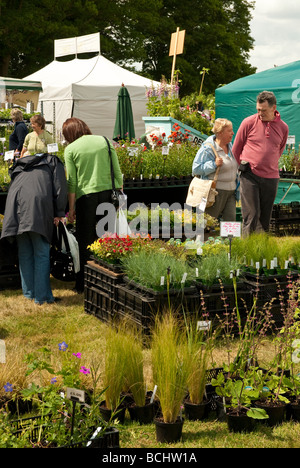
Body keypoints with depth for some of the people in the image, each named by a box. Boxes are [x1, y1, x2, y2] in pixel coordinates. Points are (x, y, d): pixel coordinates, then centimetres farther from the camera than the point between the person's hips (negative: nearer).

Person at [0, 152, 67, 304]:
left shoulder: (19, 166, 35)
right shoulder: (53, 162, 22)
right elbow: (59, 187, 9)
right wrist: (59, 213, 8)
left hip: (15, 203, 5)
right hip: (37, 205, -4)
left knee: (25, 254, 13)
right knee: (42, 254, -1)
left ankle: (29, 293, 18)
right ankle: (42, 296, -2)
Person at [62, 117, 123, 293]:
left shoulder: (71, 149, 1)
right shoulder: (104, 141, 7)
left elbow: (72, 181, -2)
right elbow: (117, 172, 6)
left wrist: (71, 208, 4)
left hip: (86, 195, -2)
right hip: (108, 193, 2)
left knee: (85, 241, 7)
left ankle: (83, 284, 12)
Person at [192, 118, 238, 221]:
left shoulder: (229, 145, 13)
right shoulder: (208, 149, -13)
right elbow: (196, 169, -16)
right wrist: (214, 164, -24)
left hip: (230, 190, 7)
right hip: (216, 190, -7)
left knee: (231, 218, 0)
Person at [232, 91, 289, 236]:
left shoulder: (283, 127, 6)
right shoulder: (249, 122, -2)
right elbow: (236, 149, 9)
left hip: (271, 177, 3)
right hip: (249, 176, -3)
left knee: (265, 218, 6)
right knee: (251, 215, -8)